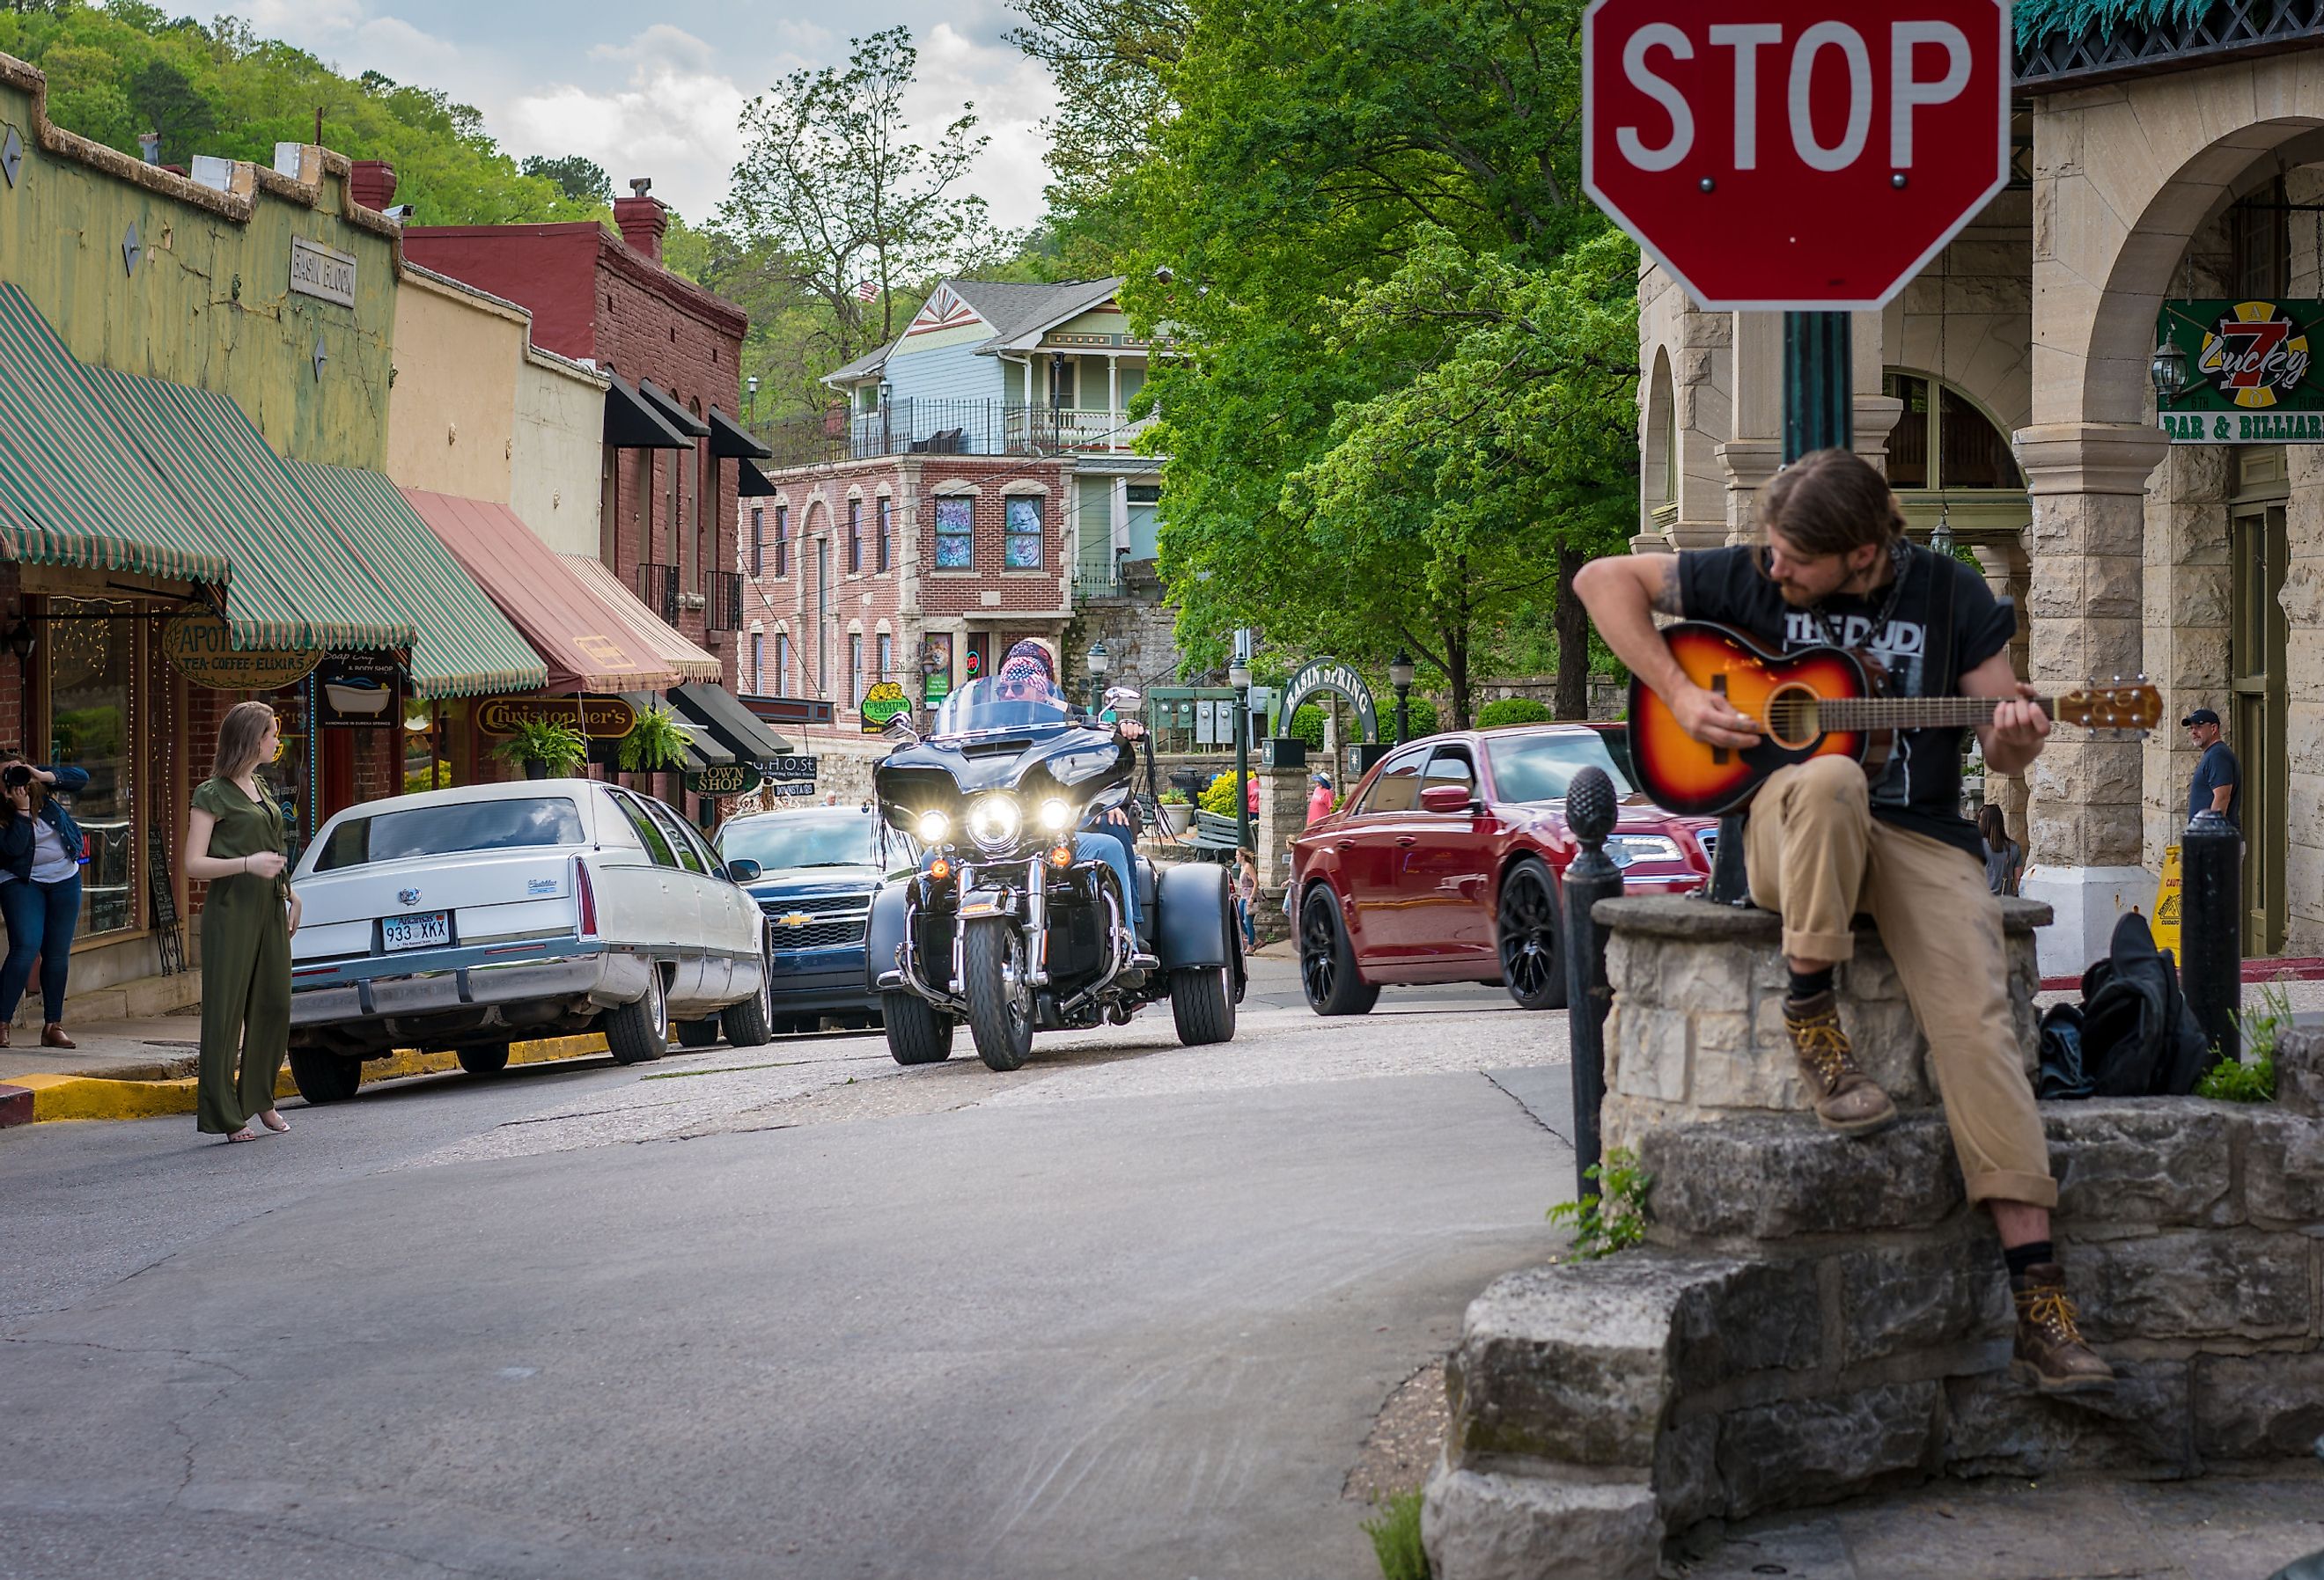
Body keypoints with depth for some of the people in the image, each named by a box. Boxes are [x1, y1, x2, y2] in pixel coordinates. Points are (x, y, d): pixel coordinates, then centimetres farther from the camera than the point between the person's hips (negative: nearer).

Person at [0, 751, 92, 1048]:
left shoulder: (40, 786, -6)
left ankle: (53, 1026, 12)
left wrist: (43, 775, -21)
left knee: (58, 953, 5)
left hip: (65, 879, 4)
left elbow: (81, 777, -9)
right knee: (26, 947, -19)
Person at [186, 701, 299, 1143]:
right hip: (231, 910, -8)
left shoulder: (259, 790, 17)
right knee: (226, 1011, -5)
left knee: (274, 1006, 7)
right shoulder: (213, 795, -8)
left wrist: (289, 891, 20)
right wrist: (248, 864, -23)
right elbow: (194, 865, -13)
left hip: (269, 908, 8)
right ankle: (224, 1115, -2)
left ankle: (259, 1098, 20)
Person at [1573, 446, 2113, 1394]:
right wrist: (1676, 694, -4)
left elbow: (2005, 754, 7)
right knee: (1830, 781, -39)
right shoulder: (1749, 579, 2)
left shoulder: (1948, 596, 4)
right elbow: (1604, 579, 7)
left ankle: (2038, 1301, -28)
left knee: (1975, 1018, -23)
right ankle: (1810, 1015, -21)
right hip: (1784, 833, 0)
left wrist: (2016, 737, -18)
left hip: (1921, 836, 1)